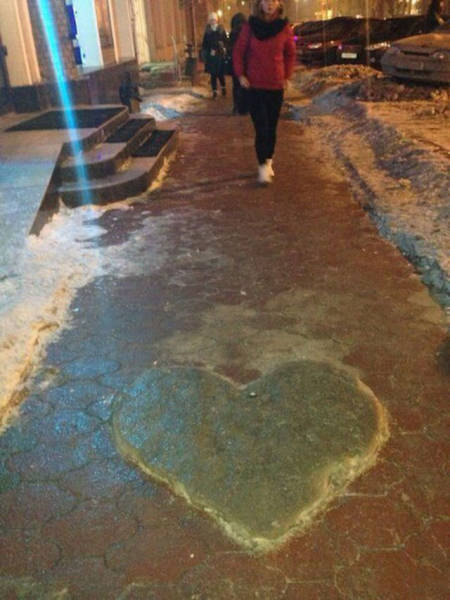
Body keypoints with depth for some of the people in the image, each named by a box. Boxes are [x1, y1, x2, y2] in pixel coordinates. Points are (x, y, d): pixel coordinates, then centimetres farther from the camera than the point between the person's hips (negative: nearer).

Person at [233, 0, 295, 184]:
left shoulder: (284, 27, 1)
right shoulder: (250, 26, -3)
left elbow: (290, 54, 13)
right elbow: (238, 51, 5)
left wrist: (286, 76, 8)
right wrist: (240, 75, -1)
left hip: (276, 86, 2)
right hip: (254, 85, -2)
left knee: (271, 128, 8)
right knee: (261, 129, -7)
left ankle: (268, 162, 24)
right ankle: (262, 167, -1)